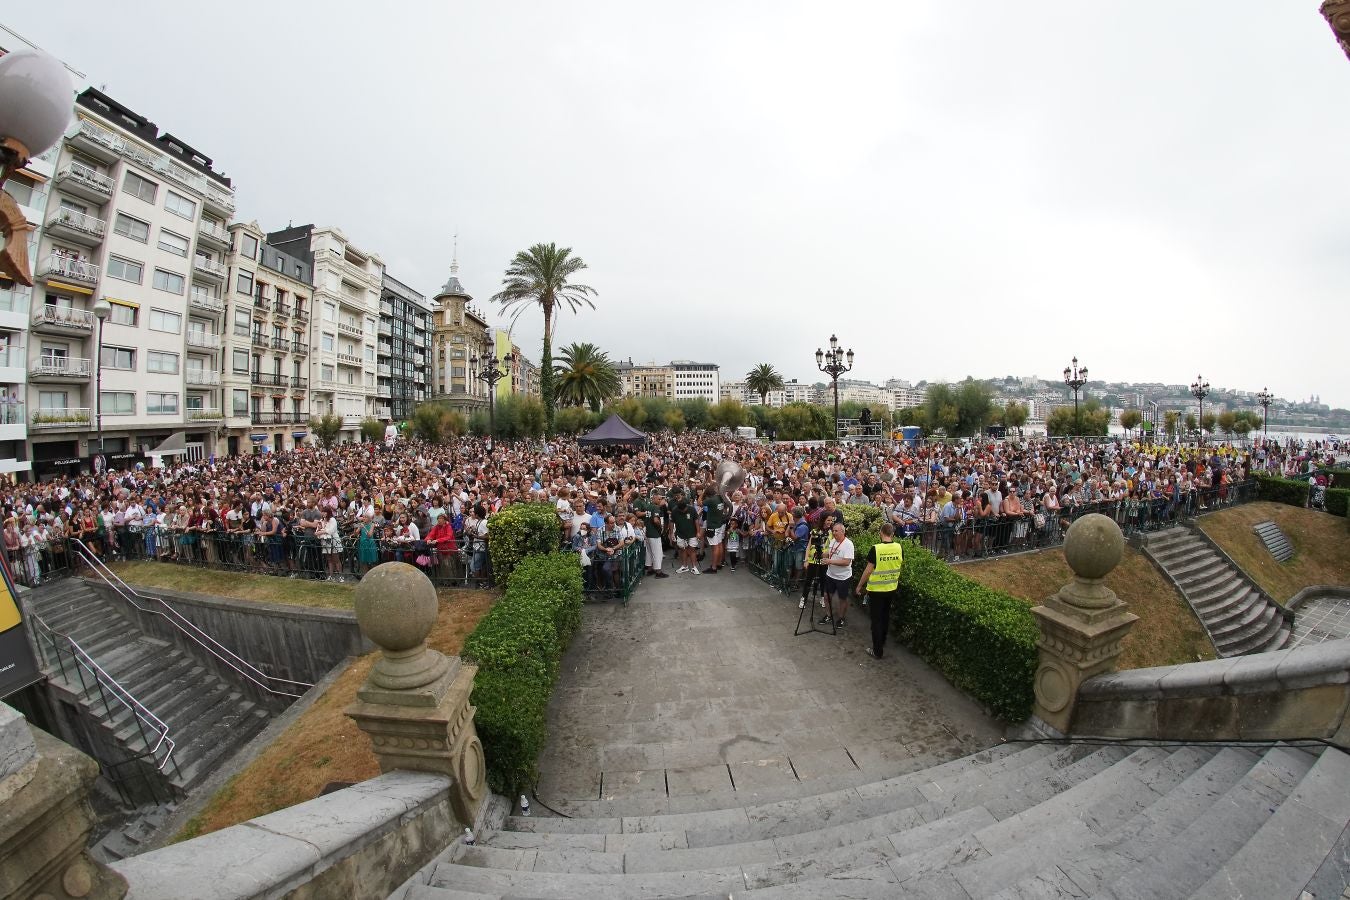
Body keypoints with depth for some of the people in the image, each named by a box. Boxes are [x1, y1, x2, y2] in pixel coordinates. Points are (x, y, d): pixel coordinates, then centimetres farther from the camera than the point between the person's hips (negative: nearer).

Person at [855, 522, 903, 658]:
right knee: (885, 616, 23)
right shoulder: (899, 548, -7)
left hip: (876, 589, -5)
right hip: (891, 588, 5)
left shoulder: (875, 548, -20)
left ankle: (877, 651, 10)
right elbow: (901, 564, 10)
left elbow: (868, 570, -16)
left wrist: (859, 585, -4)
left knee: (876, 619, 5)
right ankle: (882, 642, 39)